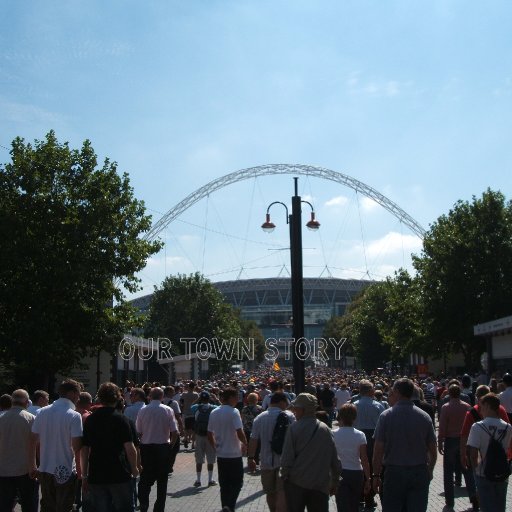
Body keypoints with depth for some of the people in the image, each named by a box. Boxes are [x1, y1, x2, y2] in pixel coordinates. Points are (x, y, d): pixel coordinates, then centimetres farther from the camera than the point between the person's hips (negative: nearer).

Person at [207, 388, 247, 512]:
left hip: (221, 455, 6)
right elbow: (239, 433, -21)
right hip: (234, 454, -6)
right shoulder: (234, 412, -16)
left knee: (224, 484, 15)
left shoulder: (214, 413, 5)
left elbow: (209, 434, 9)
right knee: (237, 483, 5)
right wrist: (245, 444, -5)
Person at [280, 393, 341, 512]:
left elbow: (287, 458, -13)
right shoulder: (326, 429, 0)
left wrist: (284, 475, 2)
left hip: (296, 484, -2)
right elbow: (335, 459, 3)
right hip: (321, 485, 3)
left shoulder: (294, 428, -10)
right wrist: (334, 483, 14)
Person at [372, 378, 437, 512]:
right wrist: (429, 471, 18)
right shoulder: (425, 416, -1)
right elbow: (433, 450, 4)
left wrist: (376, 475, 0)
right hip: (420, 473, 2)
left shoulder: (386, 415, -8)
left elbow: (378, 450, -9)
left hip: (394, 472, -2)